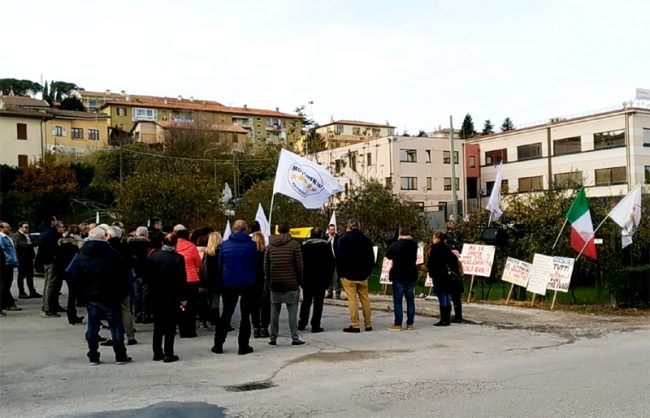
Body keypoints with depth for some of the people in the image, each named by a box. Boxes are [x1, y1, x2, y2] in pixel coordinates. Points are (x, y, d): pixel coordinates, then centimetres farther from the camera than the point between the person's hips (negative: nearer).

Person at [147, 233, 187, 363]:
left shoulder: (152, 257, 0)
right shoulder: (178, 258, -11)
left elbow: (147, 278, 4)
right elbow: (182, 280, -11)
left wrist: (152, 291, 13)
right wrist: (183, 297, -4)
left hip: (156, 297, 4)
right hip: (172, 297, -4)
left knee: (158, 325, 14)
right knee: (170, 325, 2)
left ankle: (157, 352, 18)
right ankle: (168, 354, 2)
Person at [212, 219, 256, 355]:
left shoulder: (225, 244, -4)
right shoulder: (252, 245, -8)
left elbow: (219, 265, 3)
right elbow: (256, 264, 0)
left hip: (229, 284, 2)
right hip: (247, 284, -1)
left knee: (226, 314, 14)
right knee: (245, 315, 8)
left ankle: (218, 344, 15)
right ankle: (243, 346, 8)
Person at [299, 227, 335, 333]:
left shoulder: (304, 246, 2)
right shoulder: (325, 245, -3)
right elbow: (331, 263, -3)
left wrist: (301, 278, 9)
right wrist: (329, 278, 3)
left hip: (306, 279, 3)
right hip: (321, 280, -2)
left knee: (306, 301, 15)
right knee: (318, 302, 1)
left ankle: (302, 323, 18)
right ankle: (315, 325, -2)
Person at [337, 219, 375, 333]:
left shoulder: (344, 239, -6)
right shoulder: (366, 240, 8)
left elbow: (339, 257, -8)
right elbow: (371, 258, 11)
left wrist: (340, 273, 0)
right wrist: (368, 271, 16)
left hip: (348, 275, -4)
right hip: (362, 275, 4)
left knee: (352, 299, -3)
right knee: (365, 299, 10)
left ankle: (355, 325, -5)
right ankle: (368, 324, 13)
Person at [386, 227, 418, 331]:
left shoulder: (395, 245, -12)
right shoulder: (414, 244, 0)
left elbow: (388, 255, 3)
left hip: (398, 276, -4)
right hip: (411, 276, 4)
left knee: (397, 301, 0)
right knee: (410, 301, 9)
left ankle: (398, 324, -1)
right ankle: (410, 324, 11)